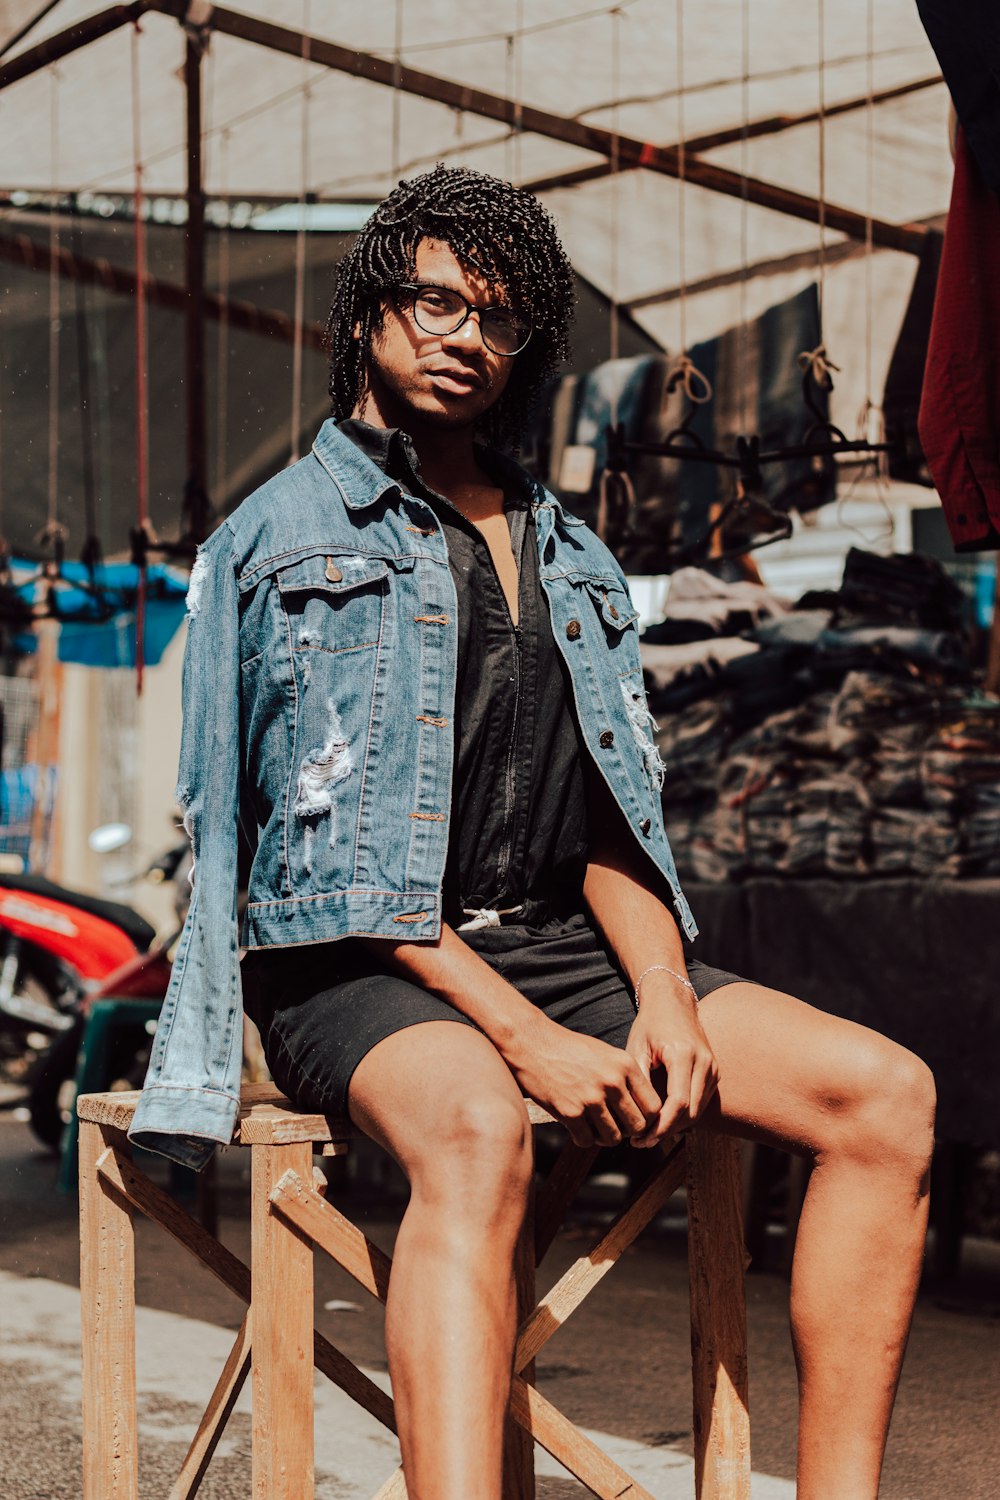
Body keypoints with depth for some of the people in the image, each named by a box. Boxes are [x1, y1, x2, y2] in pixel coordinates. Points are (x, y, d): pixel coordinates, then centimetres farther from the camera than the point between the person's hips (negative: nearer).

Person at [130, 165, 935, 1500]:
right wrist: (527, 1041, -17)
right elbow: (335, 845, -7)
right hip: (358, 962, -5)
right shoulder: (280, 536, 3)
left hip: (557, 942, 6)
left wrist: (664, 999, -6)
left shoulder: (573, 561, 21)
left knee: (885, 1093, -14)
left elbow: (609, 823, 15)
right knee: (476, 1131, -39)